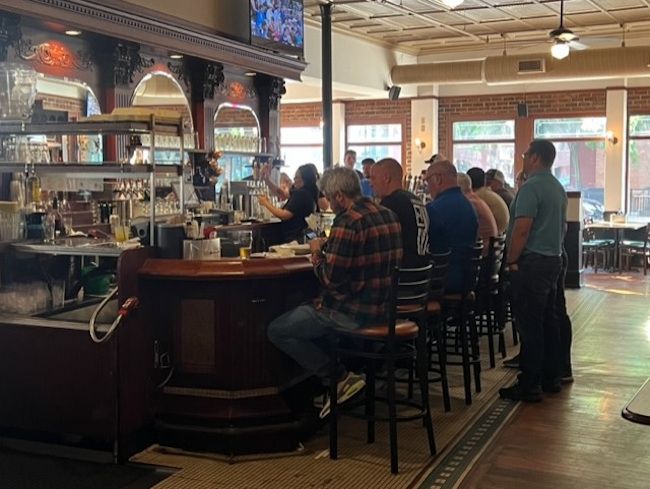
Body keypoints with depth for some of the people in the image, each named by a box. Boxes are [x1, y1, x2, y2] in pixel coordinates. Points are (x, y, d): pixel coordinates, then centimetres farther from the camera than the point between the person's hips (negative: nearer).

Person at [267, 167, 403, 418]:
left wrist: (317, 253, -3)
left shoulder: (348, 222, -21)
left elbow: (331, 279, -21)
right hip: (383, 306, 10)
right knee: (308, 310, 31)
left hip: (354, 312, -10)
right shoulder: (388, 215, 7)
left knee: (277, 330, 2)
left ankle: (340, 378, 0)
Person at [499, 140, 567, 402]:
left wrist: (511, 261, -13)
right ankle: (550, 378, 21)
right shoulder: (558, 188, 14)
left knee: (529, 324, -5)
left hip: (532, 262, -9)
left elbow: (522, 229, -21)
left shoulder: (531, 187, -15)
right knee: (548, 320, 14)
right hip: (554, 260, 9)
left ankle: (529, 385, -2)